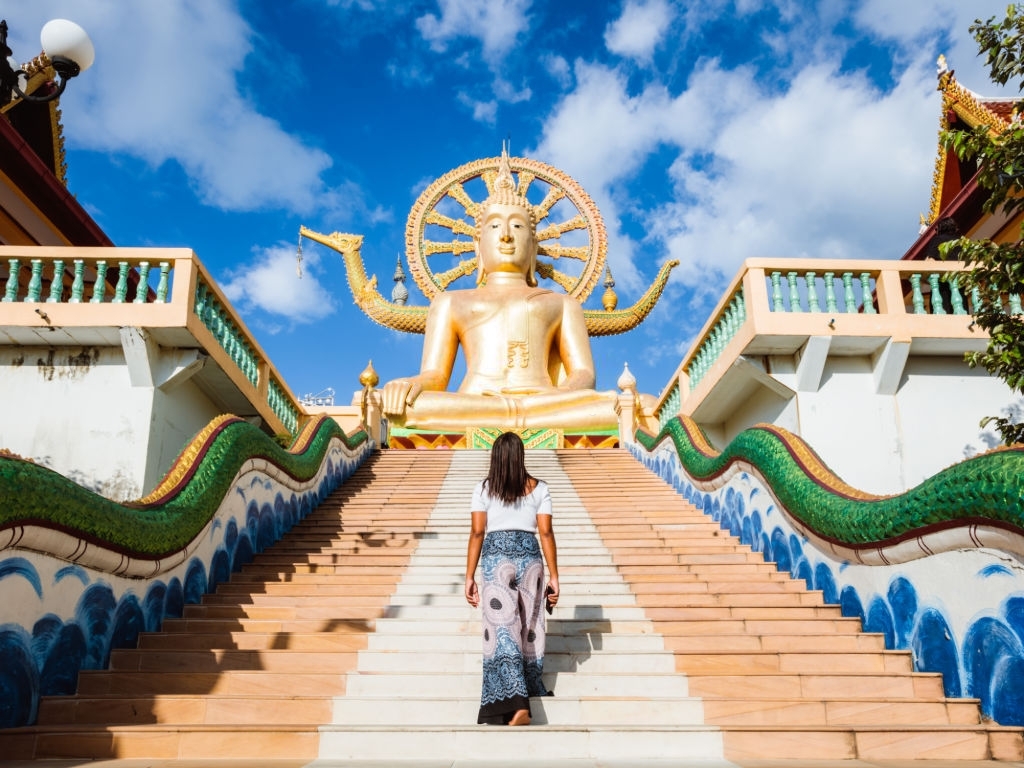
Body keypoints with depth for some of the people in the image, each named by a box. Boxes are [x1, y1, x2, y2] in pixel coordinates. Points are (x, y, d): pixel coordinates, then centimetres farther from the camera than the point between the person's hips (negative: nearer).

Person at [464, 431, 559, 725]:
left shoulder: (483, 488, 1)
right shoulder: (538, 488, 3)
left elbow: (477, 533, -2)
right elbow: (546, 533, 0)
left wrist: (469, 577, 2)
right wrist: (554, 576, 4)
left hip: (495, 558, -2)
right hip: (529, 557, 2)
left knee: (502, 628, -4)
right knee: (529, 626, 16)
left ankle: (517, 705, -15)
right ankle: (531, 689, 32)